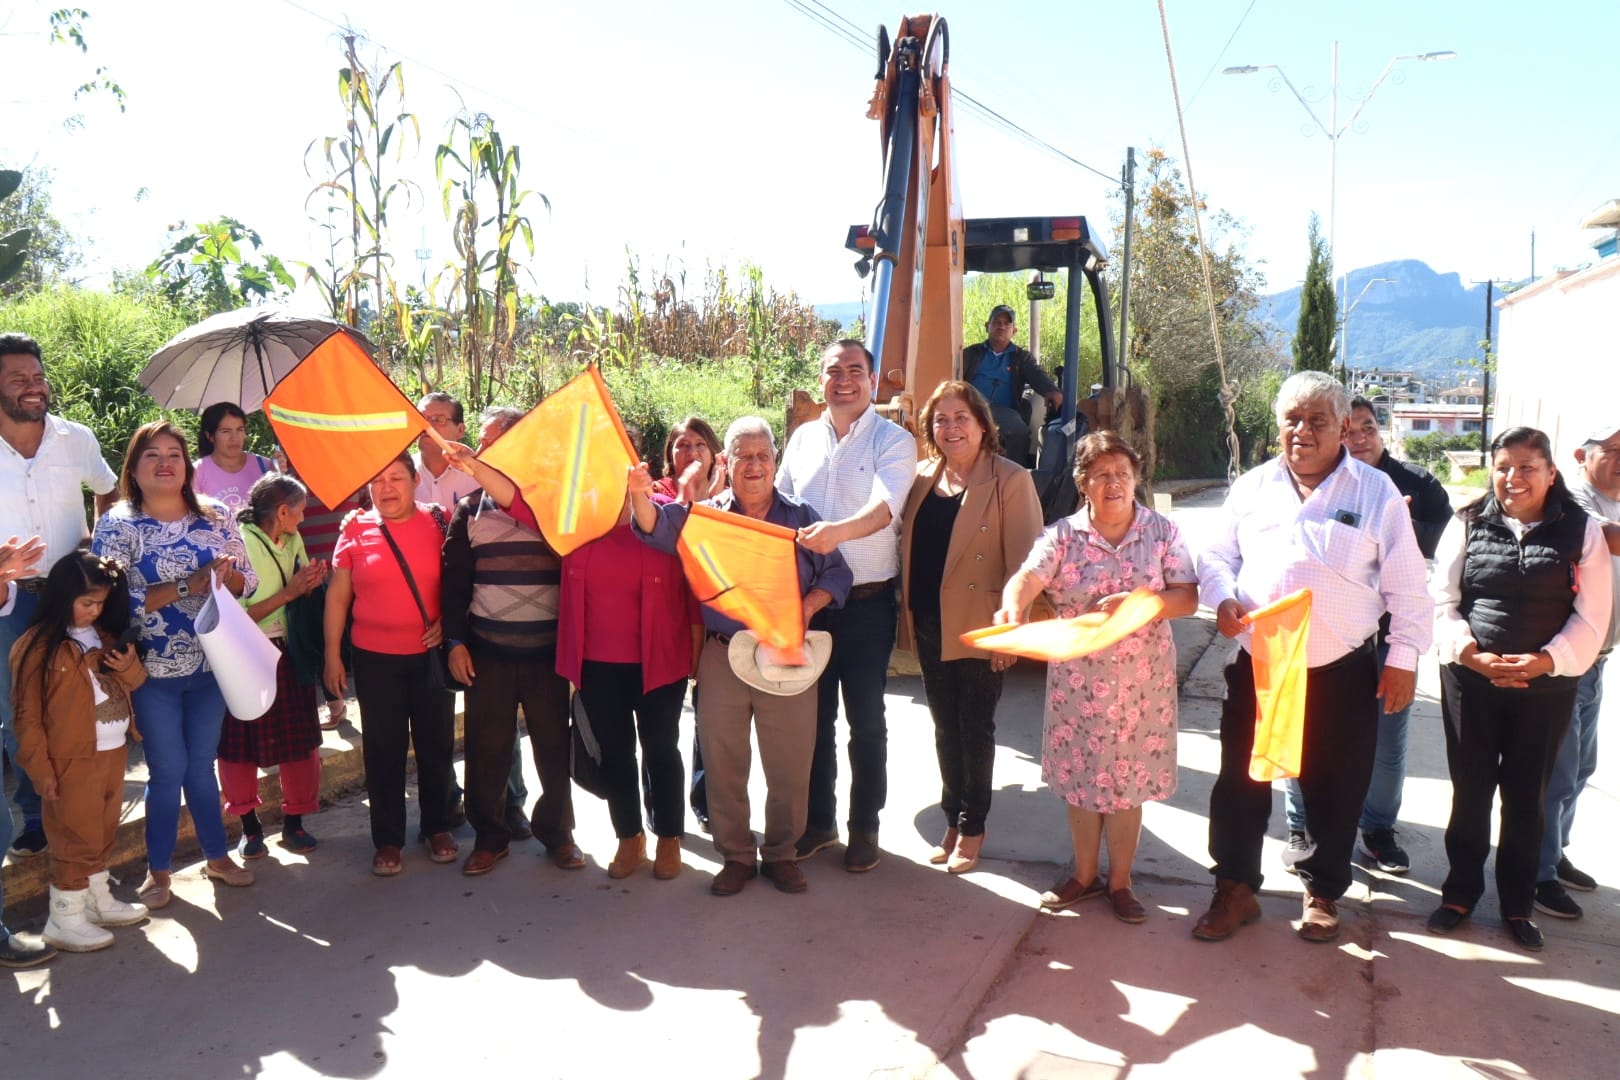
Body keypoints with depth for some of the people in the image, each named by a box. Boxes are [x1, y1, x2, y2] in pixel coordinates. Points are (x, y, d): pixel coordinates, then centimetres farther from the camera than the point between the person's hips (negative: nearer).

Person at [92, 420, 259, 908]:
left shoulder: (216, 517, 1)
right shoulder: (117, 524, -9)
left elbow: (248, 579, 4)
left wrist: (228, 578, -19)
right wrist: (188, 586, -24)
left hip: (211, 664, 3)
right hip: (153, 670, -3)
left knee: (201, 765, 16)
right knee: (168, 770, 4)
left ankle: (217, 855, 31)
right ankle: (158, 870, 23)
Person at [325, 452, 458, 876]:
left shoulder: (439, 522, -1)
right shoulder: (356, 529, 1)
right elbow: (337, 595, 5)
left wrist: (448, 621, -10)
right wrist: (332, 655, 3)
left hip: (432, 654, 0)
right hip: (375, 658, 0)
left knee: (436, 744, 9)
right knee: (384, 750, 7)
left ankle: (437, 827, 27)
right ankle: (388, 839, 20)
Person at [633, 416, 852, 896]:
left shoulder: (800, 517, 6)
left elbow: (836, 573, 7)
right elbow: (658, 528, -10)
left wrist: (809, 605, -11)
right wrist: (640, 496, -31)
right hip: (722, 657, 0)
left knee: (790, 765, 7)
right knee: (723, 763, 8)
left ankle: (781, 852, 25)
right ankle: (736, 855, 24)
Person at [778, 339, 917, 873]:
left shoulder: (894, 441, -6)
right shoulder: (802, 438, 9)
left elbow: (885, 507, -23)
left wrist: (838, 531, -43)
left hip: (867, 602, -4)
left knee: (866, 719, 6)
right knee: (813, 714, 12)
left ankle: (865, 827, 21)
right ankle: (818, 819, 28)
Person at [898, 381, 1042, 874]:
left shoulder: (1010, 481, -9)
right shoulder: (922, 478, 7)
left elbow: (1024, 563, -12)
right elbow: (907, 545, 10)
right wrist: (906, 611, 2)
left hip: (978, 629, -5)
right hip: (930, 627, 5)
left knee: (975, 728, 6)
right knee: (945, 727, 14)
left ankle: (972, 827, 22)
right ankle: (952, 819, 28)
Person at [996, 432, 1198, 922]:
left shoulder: (1163, 532, -1)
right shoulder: (1062, 536, -3)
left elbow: (1187, 598, -6)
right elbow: (1028, 577, -19)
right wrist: (1012, 606, -41)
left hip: (1141, 680, 0)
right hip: (1078, 679, 1)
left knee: (1128, 781, 9)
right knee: (1080, 776, 11)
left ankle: (1119, 882, 27)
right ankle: (1085, 875, 30)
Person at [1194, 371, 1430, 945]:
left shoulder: (1376, 492, -2)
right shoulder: (1252, 486, 5)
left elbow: (1406, 585, 0)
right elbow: (1218, 557, 12)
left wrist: (1404, 658, -4)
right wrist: (1224, 598, -8)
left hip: (1341, 673, -2)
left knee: (1333, 791, 11)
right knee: (1241, 783, 8)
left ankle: (1322, 892, 31)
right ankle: (1235, 890, 24)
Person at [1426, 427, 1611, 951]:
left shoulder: (1582, 530, 0)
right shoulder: (1468, 524, 2)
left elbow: (1591, 616, -3)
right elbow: (1441, 602, 0)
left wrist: (1545, 660, -18)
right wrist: (1472, 653, -16)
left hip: (1546, 688, 0)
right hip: (1471, 682, 0)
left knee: (1527, 797, 10)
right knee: (1470, 790, 9)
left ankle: (1517, 903, 25)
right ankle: (1460, 893, 24)